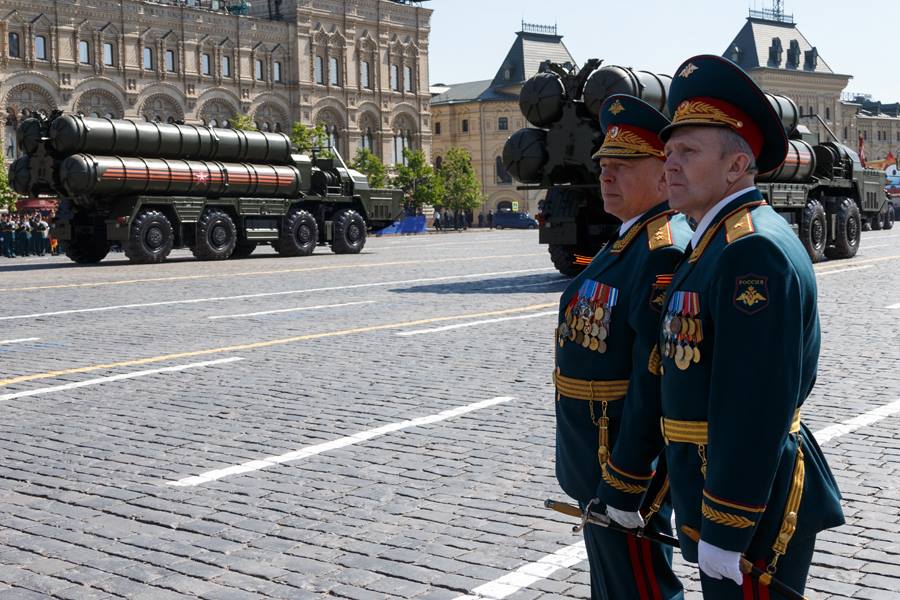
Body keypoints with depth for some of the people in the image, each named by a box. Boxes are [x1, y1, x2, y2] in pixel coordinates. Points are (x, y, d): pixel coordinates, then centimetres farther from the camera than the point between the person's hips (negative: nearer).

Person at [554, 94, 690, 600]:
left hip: (628, 463, -10)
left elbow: (655, 383, -27)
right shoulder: (628, 242, 11)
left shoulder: (665, 253, -22)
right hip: (595, 461, 10)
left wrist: (622, 489, -24)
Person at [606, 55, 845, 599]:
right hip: (718, 488, 10)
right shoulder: (719, 242, 12)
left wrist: (724, 532, -22)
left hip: (752, 508, -10)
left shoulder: (755, 251, -21)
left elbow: (755, 407, -25)